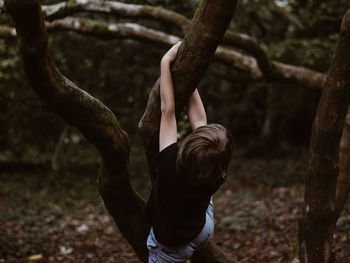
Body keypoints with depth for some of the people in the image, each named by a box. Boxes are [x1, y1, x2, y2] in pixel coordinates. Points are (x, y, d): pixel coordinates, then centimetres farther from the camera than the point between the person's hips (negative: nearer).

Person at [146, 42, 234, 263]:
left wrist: (166, 62, -26)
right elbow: (198, 118, -21)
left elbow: (168, 111, -33)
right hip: (204, 231, 3)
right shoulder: (216, 179, -30)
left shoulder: (171, 165, -40)